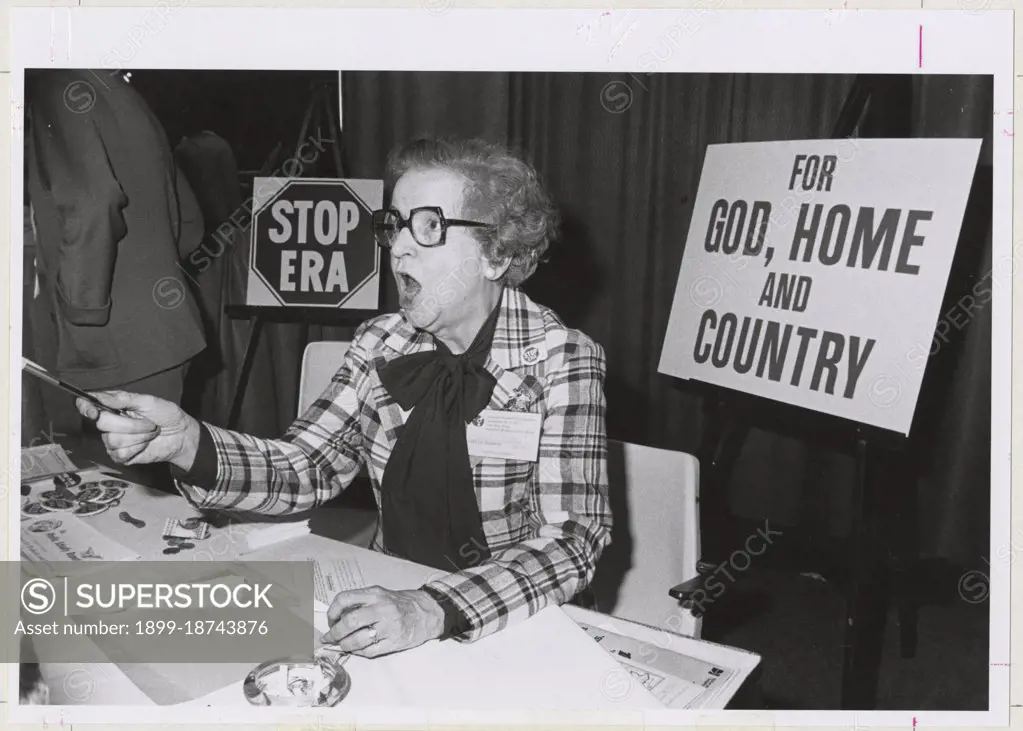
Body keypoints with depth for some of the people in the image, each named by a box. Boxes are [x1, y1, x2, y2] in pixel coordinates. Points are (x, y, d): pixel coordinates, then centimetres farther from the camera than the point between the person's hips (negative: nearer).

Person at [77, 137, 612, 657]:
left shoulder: (560, 361, -14)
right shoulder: (381, 344, 1)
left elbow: (570, 541, -22)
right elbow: (301, 469, -5)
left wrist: (433, 611, -37)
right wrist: (186, 443, -23)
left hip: (513, 631, -3)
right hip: (392, 601, 4)